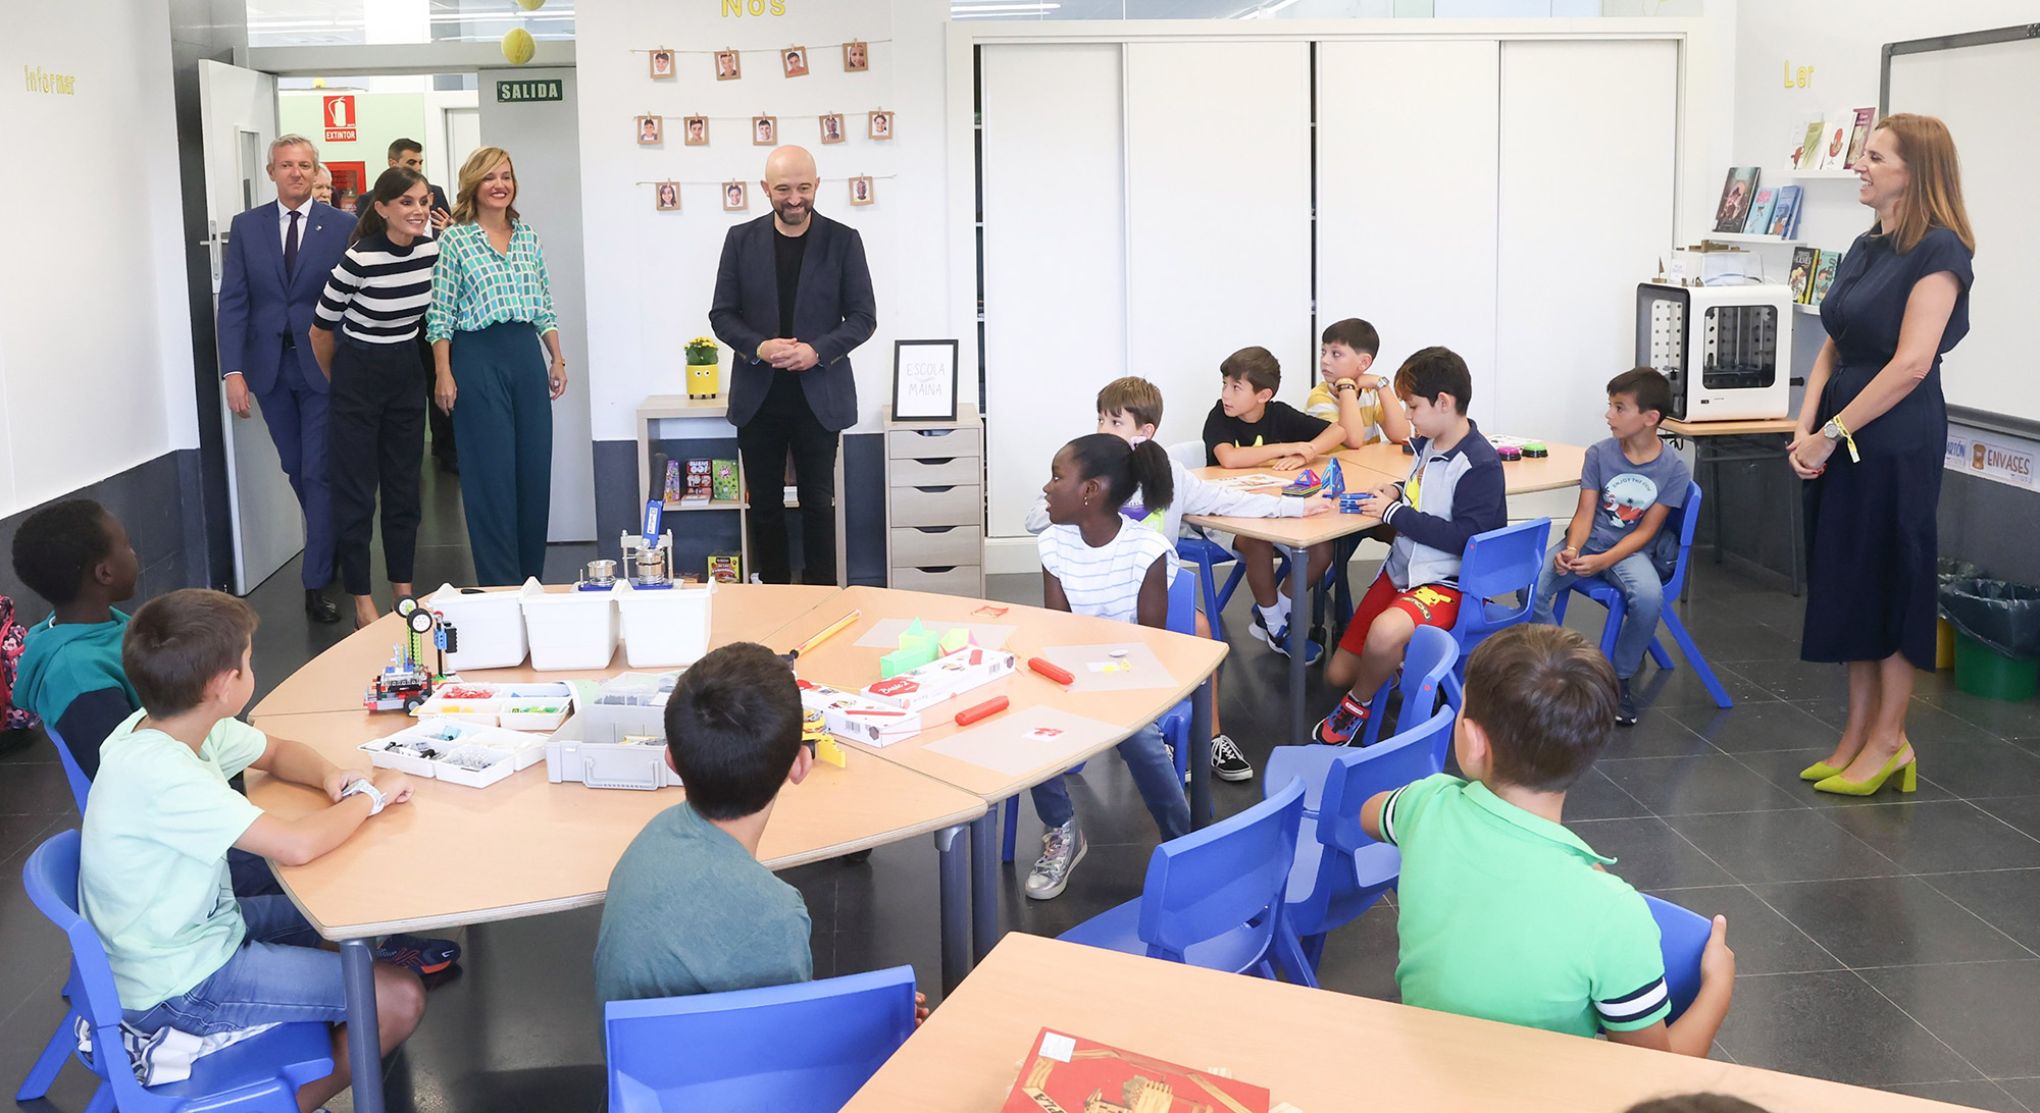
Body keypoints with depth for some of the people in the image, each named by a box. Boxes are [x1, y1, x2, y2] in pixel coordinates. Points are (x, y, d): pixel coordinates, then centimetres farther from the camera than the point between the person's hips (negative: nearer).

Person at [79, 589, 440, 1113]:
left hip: (200, 925, 10)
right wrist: (369, 796, -18)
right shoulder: (158, 772, -31)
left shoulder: (174, 726, -3)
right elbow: (296, 845, -37)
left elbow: (277, 752, 15)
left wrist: (330, 776, -7)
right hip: (177, 987, -10)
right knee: (399, 998, -14)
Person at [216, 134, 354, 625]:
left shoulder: (343, 226, -3)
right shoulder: (246, 227, 4)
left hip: (325, 366, -3)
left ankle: (316, 584, 1)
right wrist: (233, 371, -7)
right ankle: (333, 547, 34)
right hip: (270, 366, 3)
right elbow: (233, 302, 1)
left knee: (319, 472, -4)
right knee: (295, 468, 14)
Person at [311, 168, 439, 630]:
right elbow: (321, 329, -9)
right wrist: (337, 384, 5)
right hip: (358, 376, -5)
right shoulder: (359, 259, -22)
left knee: (404, 487, 12)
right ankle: (362, 602, 9)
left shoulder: (434, 250, -6)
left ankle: (404, 590, 22)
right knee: (356, 490, 2)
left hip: (406, 374, 5)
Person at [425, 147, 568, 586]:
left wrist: (557, 359, 10)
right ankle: (500, 583, 6)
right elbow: (440, 315, -3)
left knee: (535, 465, 6)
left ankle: (531, 577, 18)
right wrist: (443, 374, -9)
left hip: (527, 354, 5)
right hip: (478, 357, -5)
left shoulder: (527, 236, 11)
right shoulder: (454, 240, -2)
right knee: (491, 470, -2)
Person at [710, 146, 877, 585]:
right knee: (764, 506, 8)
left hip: (819, 395, -2)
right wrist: (758, 347, -15)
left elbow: (863, 317, -1)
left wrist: (817, 351, -17)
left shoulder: (843, 240, -1)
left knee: (818, 503, 5)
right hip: (758, 396, 2)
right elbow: (722, 314, 4)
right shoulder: (741, 239, 3)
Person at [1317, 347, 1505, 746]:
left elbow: (1464, 537, -24)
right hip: (1401, 570, 9)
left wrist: (1395, 513, -21)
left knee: (1386, 632, -39)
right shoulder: (1428, 444, 5)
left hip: (1446, 583, -8)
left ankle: (1357, 705, -11)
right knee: (1338, 673, 6)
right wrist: (1398, 491, 5)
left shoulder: (1480, 464, -19)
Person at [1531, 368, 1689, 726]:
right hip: (1589, 542, 2)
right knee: (1531, 583, -25)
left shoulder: (1674, 470, -7)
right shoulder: (1599, 454, -1)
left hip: (1632, 550, -2)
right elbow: (1585, 514, -3)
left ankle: (1621, 676, -9)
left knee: (1649, 596, -35)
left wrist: (1602, 562, -23)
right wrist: (1571, 550, -24)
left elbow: (1645, 530, -9)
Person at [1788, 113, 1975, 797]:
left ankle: (1888, 742, 12)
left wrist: (1833, 432, -16)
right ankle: (1858, 736, 21)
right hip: (1841, 438, 8)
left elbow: (1910, 364, -19)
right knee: (1849, 586, 11)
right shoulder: (1866, 248, 13)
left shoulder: (1938, 249, -12)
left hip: (1897, 440, -8)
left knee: (1892, 584, 1)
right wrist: (1805, 427, -2)